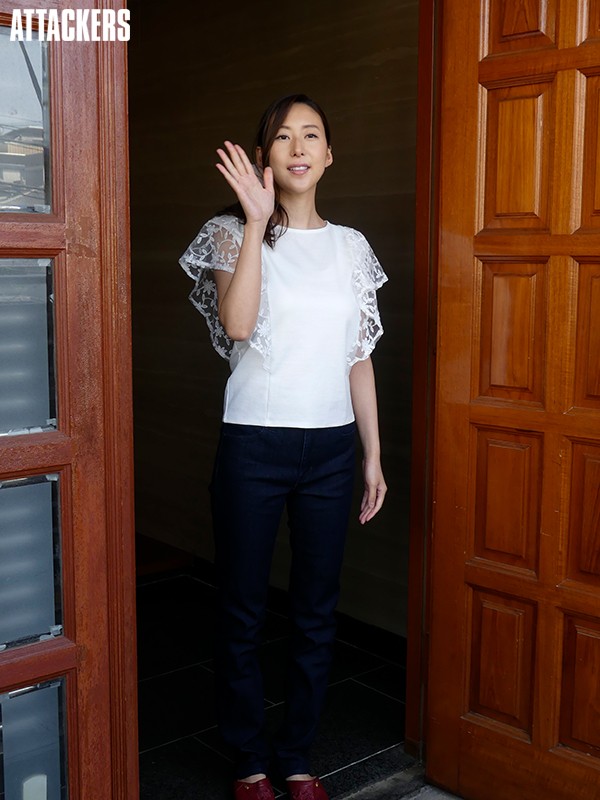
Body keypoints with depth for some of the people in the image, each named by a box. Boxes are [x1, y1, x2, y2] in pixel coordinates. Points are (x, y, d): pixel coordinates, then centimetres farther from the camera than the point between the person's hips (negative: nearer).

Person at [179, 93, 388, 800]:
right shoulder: (234, 233, -1)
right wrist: (258, 220, -21)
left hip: (331, 446, 4)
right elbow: (237, 324, -20)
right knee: (242, 610, 7)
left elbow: (359, 360, 11)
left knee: (316, 610, 11)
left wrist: (373, 455, 9)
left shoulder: (351, 247, 9)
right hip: (253, 444, -3)